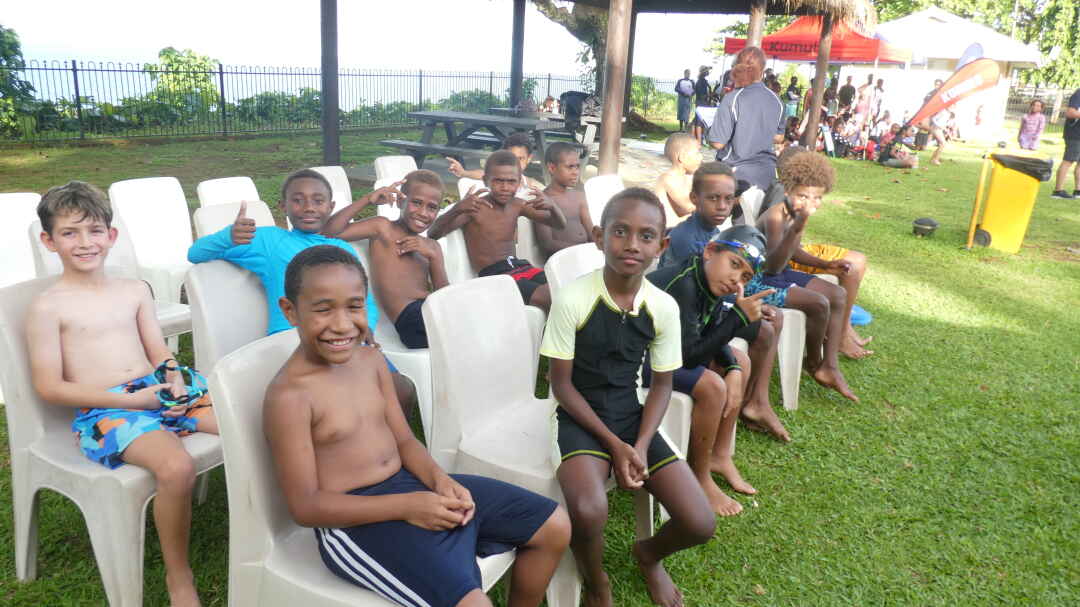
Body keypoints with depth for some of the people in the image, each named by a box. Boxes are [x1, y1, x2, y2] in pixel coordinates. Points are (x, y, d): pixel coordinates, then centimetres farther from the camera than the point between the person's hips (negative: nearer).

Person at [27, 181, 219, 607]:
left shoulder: (134, 291, 14)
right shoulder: (48, 307, -1)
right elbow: (49, 387, -5)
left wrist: (174, 380, -9)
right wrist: (131, 399, -14)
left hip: (158, 392, 6)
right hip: (103, 411, -5)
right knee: (177, 467, -34)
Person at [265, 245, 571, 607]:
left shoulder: (370, 360, 5)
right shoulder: (289, 395, -17)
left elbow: (404, 440, 10)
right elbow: (305, 505, -17)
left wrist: (439, 479, -11)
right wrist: (406, 506, -23)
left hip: (409, 483, 8)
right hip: (354, 521, -7)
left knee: (554, 527, 7)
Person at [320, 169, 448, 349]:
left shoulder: (431, 246, 25)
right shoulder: (383, 228, 11)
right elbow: (329, 231, -4)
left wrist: (432, 255, 0)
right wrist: (369, 199, -4)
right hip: (410, 318, -6)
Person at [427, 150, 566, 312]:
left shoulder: (518, 205, 9)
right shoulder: (475, 208, -8)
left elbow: (560, 225, 11)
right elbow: (432, 234, -18)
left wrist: (552, 206, -13)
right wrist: (457, 209, -37)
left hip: (520, 266, 7)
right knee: (551, 298, -25)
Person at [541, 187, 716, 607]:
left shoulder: (664, 307, -6)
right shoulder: (573, 299, -17)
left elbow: (661, 385, 4)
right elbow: (561, 384, -11)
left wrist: (640, 445, -12)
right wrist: (614, 444, -15)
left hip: (633, 417, 4)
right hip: (581, 417, -3)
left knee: (700, 524, -10)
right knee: (588, 512, -33)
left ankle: (649, 554, 28)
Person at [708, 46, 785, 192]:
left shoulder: (733, 99, -15)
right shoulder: (776, 100, 2)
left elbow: (717, 143, -15)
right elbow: (779, 137, 13)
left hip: (737, 174, -5)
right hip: (767, 173, 5)